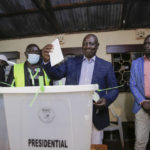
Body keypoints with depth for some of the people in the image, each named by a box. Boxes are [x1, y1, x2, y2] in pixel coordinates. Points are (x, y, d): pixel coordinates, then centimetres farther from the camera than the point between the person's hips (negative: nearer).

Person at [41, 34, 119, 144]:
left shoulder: (106, 66, 6)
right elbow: (56, 74, 0)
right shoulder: (71, 62, 9)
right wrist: (47, 61, -20)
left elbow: (114, 89, 6)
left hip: (96, 115, 0)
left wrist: (106, 99, -15)